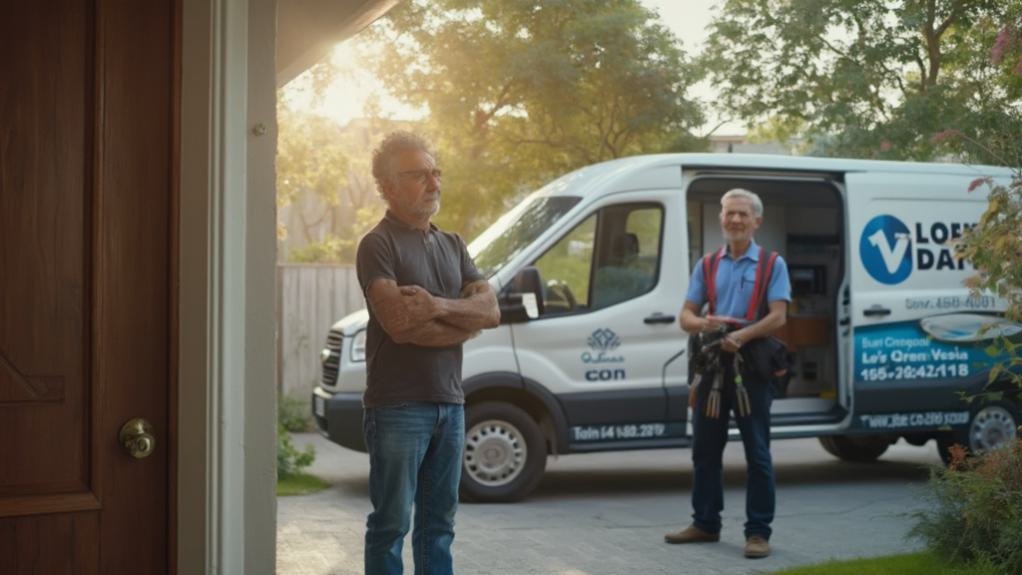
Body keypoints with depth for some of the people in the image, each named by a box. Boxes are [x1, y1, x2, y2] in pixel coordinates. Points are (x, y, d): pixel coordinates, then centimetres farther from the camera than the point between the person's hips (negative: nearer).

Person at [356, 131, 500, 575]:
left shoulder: (451, 245, 15)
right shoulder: (378, 245, -7)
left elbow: (491, 310, 4)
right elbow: (398, 323, -20)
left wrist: (439, 307, -15)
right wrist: (465, 323, -7)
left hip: (449, 404, 7)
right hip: (397, 407, -7)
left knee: (438, 521, 12)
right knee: (392, 522, 0)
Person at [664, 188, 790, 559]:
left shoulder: (771, 265, 1)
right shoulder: (707, 266, 13)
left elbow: (778, 316, -9)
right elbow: (686, 316, 7)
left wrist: (742, 335, -25)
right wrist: (704, 324, -17)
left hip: (752, 365, -4)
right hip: (712, 363, 5)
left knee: (757, 452, -2)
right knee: (705, 449, 11)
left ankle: (758, 532, 4)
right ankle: (705, 523, 23)